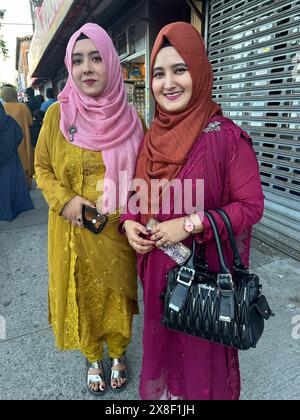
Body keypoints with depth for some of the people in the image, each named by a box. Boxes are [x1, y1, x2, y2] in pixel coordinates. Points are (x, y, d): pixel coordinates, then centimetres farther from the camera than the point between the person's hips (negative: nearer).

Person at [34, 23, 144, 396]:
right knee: (81, 295, 16)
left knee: (117, 294, 16)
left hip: (117, 231, 0)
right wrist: (64, 200, -14)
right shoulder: (58, 114, -5)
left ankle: (118, 354, 45)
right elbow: (42, 167, 3)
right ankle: (93, 358, 44)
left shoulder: (130, 119, -3)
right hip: (74, 231, 0)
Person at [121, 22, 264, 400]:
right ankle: (161, 390, 55)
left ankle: (203, 391, 51)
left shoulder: (226, 137, -16)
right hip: (157, 265, 6)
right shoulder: (152, 137, 1)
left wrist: (190, 224, -23)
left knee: (201, 344, 18)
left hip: (205, 267, -5)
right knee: (161, 336, 26)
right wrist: (129, 222, -9)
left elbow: (251, 206, -15)